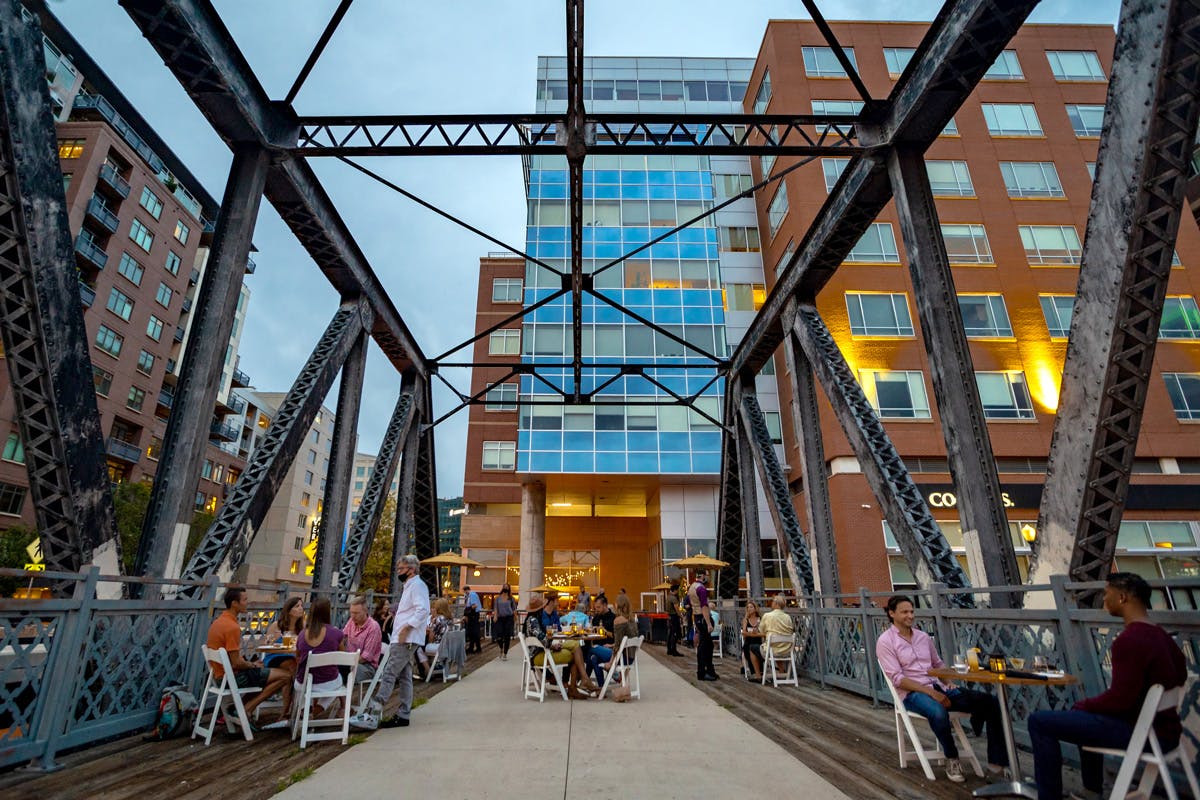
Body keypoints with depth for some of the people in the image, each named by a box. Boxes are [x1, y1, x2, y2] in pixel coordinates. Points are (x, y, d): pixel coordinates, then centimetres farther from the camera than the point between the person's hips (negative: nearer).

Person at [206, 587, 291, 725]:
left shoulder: (217, 622, 8)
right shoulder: (233, 627, -23)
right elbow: (236, 663, -22)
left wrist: (248, 663, 11)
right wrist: (251, 665, -3)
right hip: (233, 677, -10)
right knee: (286, 676, -9)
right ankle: (246, 709, -5)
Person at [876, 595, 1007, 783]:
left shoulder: (923, 636, 14)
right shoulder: (885, 641, -7)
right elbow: (897, 679, -14)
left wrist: (948, 682, 2)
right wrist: (930, 692, -21)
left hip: (937, 686, 7)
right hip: (911, 693, -6)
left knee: (988, 701, -11)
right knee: (939, 712, -39)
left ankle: (998, 760, -4)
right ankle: (952, 759, -11)